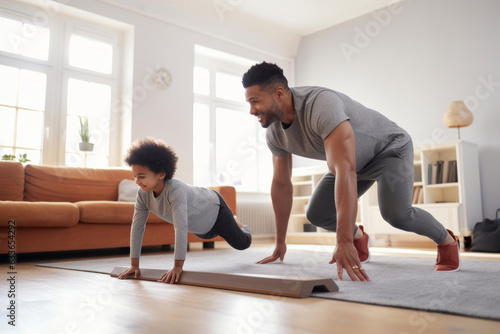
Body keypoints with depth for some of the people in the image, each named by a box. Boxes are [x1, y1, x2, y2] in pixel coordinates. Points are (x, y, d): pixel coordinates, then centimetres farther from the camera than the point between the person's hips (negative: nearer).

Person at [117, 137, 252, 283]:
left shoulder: (176, 190, -48)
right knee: (207, 235, 38)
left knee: (241, 243, 15)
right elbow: (137, 227, -25)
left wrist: (178, 267, -55)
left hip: (214, 208, -6)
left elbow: (181, 229, -53)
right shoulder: (143, 194, -29)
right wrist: (134, 265, -26)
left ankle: (240, 227, 49)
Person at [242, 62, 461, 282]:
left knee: (395, 214, -28)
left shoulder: (321, 105, -39)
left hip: (390, 148, -7)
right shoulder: (274, 132, -13)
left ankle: (447, 241, 4)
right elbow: (281, 185, -4)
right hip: (355, 161, 7)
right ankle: (360, 238, 27)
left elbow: (345, 171, -47)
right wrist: (280, 244, 0)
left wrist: (344, 242, -51)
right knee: (316, 215, -4)